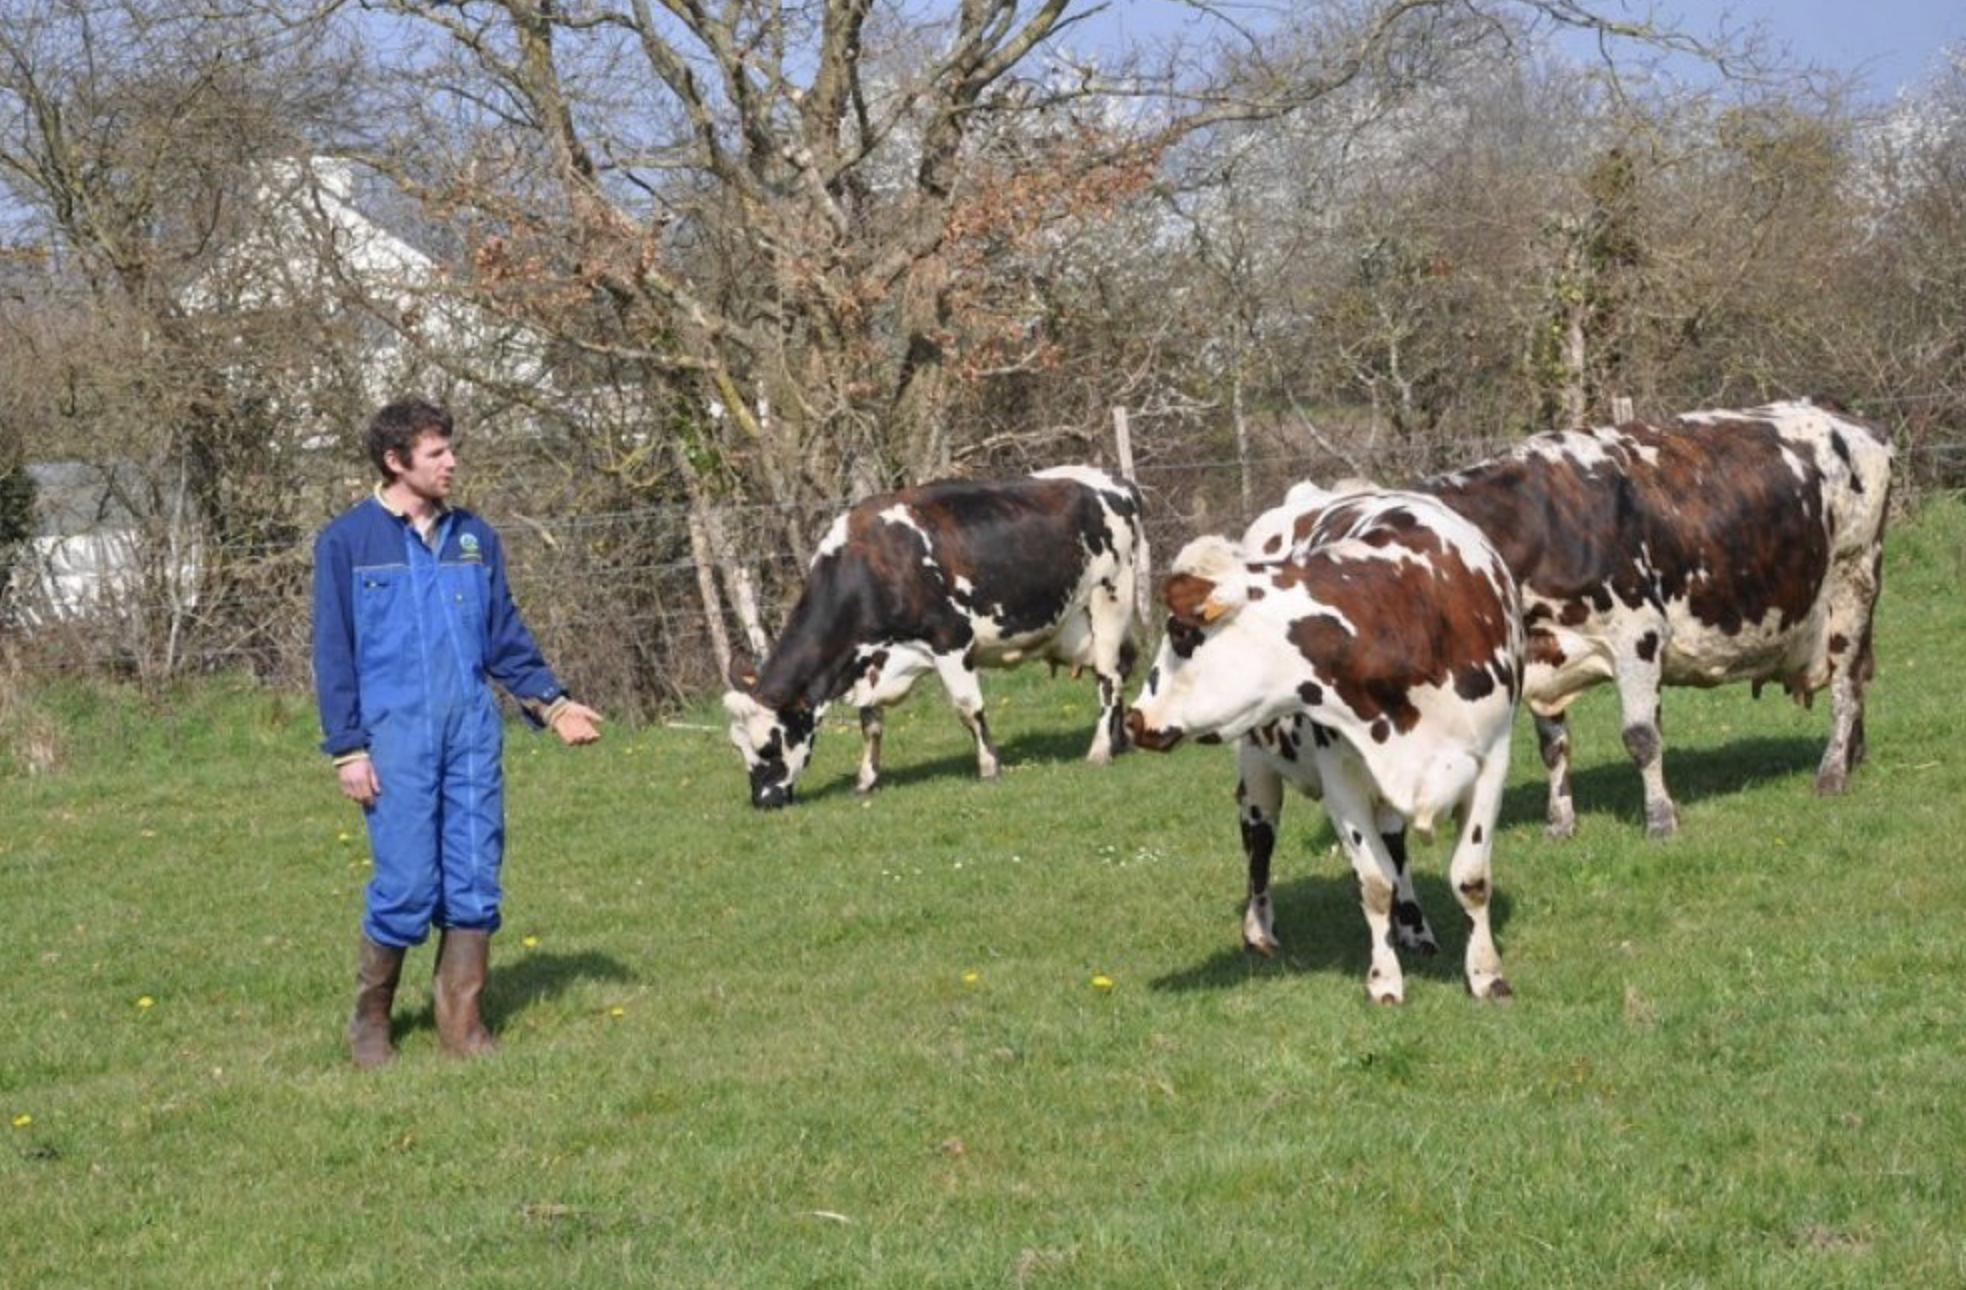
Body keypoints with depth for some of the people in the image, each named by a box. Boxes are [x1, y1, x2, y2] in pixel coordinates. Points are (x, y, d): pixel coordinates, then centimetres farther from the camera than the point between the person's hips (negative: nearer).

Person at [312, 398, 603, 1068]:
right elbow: (334, 652, 0)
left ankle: (462, 1021, 12)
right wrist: (347, 749, -5)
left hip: (473, 730, 4)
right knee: (407, 887, -8)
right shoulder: (347, 540, 1)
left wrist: (551, 702, 8)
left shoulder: (473, 536, 13)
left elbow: (506, 635, 19)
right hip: (396, 735, -4)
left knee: (475, 881, 2)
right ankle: (370, 1021, 10)